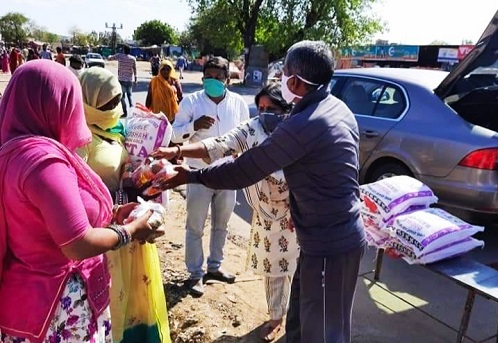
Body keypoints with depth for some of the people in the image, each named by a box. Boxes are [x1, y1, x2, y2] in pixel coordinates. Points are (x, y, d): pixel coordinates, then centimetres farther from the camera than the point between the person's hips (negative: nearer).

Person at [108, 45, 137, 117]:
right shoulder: (133, 58, -1)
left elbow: (109, 58, 5)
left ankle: (125, 112, -2)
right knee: (129, 95, 17)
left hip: (122, 79, -2)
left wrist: (110, 56, 28)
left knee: (122, 96, 3)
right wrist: (135, 78, 10)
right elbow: (135, 69, 1)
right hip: (130, 79, 3)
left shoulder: (119, 56, -5)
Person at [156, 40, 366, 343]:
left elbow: (245, 170, -19)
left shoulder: (304, 125, -26)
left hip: (328, 244, -9)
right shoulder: (338, 109, 4)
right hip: (343, 234, 9)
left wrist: (192, 176, -6)